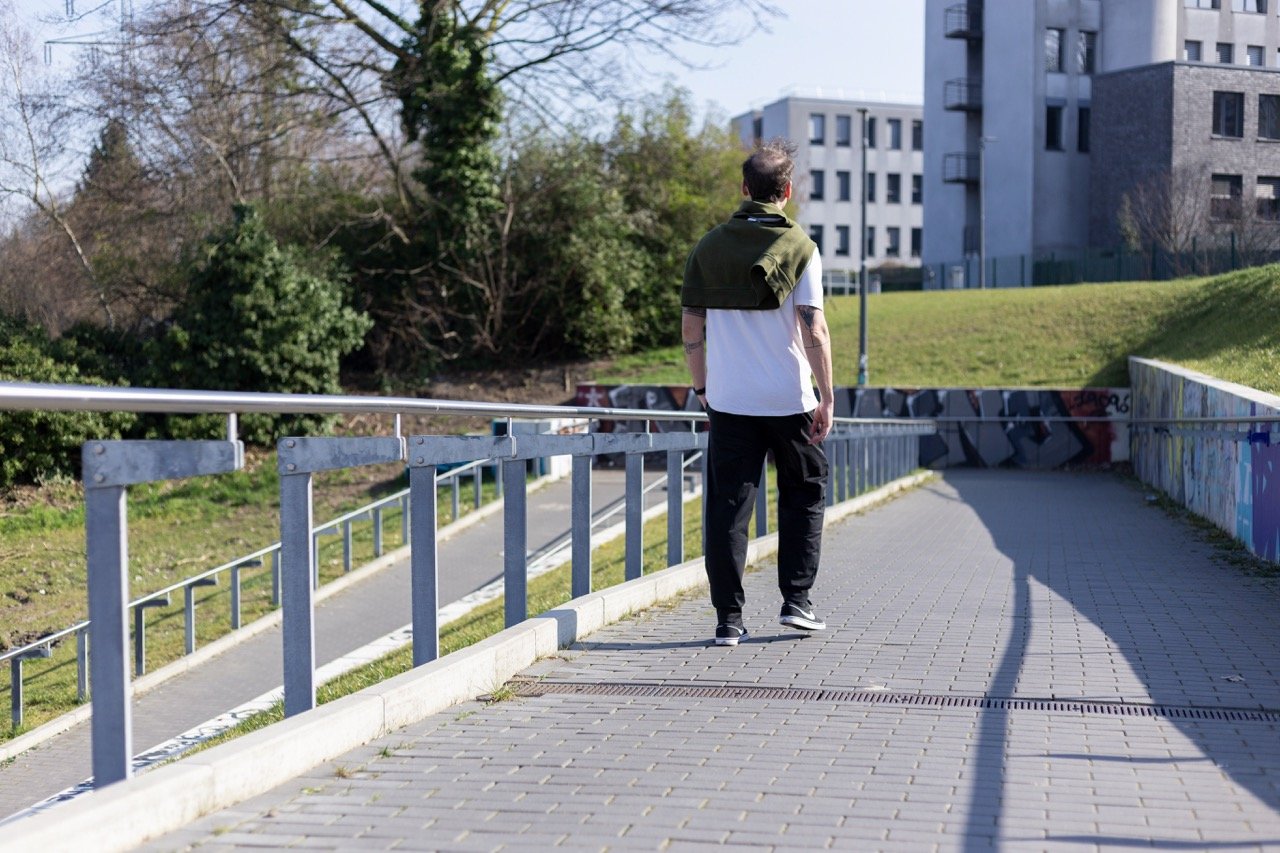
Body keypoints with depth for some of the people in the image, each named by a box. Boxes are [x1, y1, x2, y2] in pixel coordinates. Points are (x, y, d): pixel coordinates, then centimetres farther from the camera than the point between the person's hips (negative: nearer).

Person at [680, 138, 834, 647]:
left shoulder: (710, 247, 4)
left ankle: (729, 619, 3)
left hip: (729, 400, 2)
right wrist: (827, 397, -6)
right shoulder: (799, 248, -6)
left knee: (727, 507, 4)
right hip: (790, 400, -2)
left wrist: (701, 387, 15)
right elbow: (813, 329, -11)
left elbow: (690, 327, 4)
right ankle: (795, 600, 14)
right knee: (804, 496, 16)